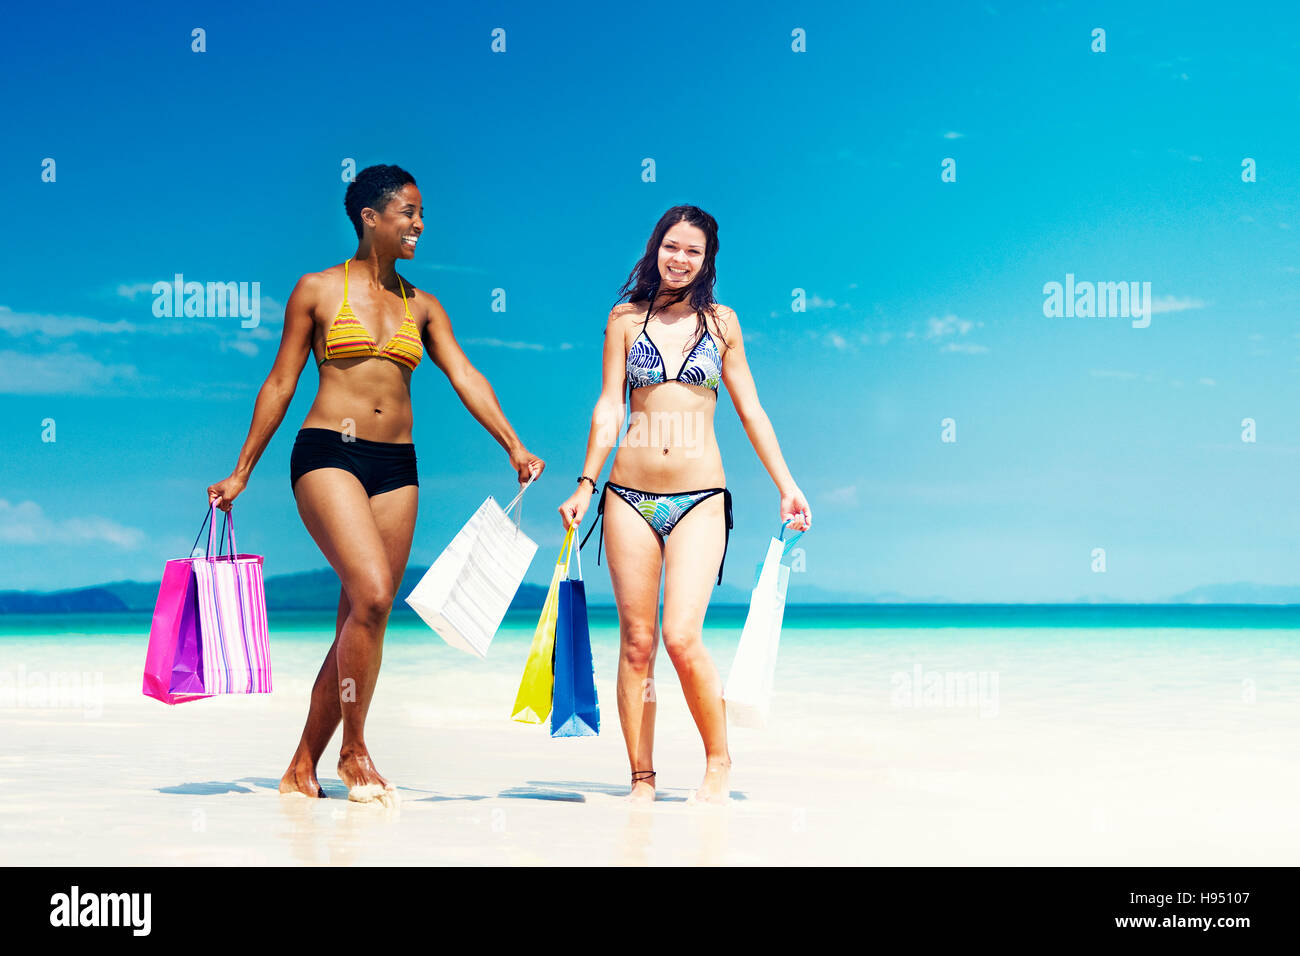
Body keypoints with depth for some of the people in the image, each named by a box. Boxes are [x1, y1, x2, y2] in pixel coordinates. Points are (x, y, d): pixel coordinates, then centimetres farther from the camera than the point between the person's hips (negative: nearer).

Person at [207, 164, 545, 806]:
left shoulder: (420, 305, 15)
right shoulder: (318, 290, 4)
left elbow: (466, 378, 6)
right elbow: (280, 384, 6)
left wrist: (514, 447, -7)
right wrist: (241, 473, 6)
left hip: (396, 467, 5)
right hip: (328, 455, -5)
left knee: (362, 620, 2)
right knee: (372, 593, -22)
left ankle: (303, 767, 12)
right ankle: (354, 753, -8)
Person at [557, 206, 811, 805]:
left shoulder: (721, 322, 9)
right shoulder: (626, 318, 8)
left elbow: (750, 410, 12)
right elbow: (608, 407, 4)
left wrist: (787, 485, 9)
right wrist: (585, 485, -4)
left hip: (699, 498, -1)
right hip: (630, 493, 1)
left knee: (682, 636, -13)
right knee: (636, 641, 1)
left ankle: (719, 761, 5)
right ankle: (642, 778, 9)